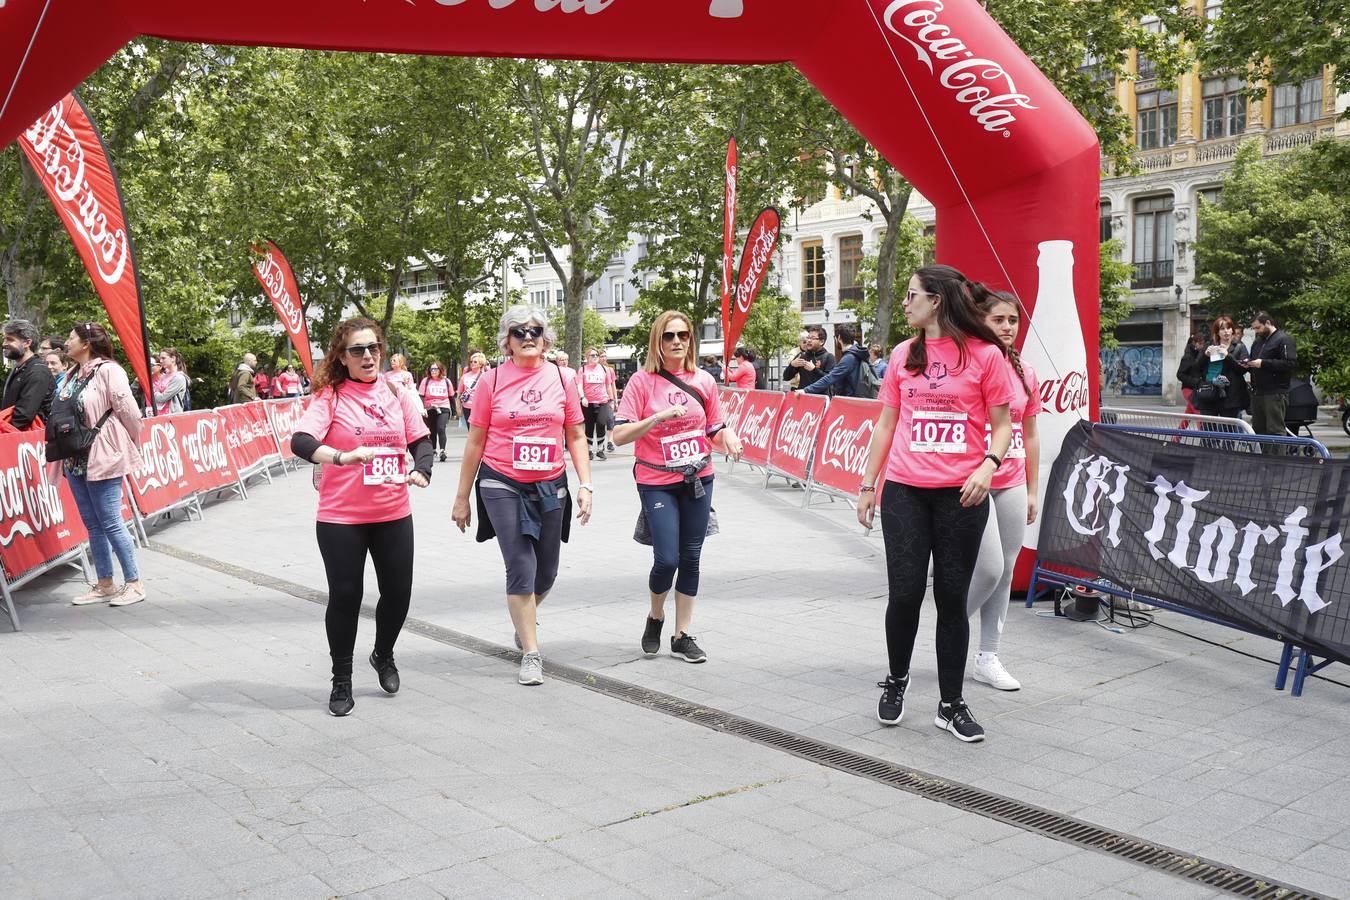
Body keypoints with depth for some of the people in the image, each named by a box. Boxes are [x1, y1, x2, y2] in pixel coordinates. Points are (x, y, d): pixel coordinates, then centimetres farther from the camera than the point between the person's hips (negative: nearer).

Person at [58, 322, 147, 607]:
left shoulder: (108, 370, -12)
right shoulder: (73, 376, 12)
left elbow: (128, 412, -13)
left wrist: (132, 448, -1)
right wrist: (64, 455, 10)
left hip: (102, 458, -8)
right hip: (76, 460, 8)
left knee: (110, 523, -4)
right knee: (92, 525, 11)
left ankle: (134, 583, 6)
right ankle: (104, 586, 19)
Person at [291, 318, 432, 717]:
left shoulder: (396, 394, 4)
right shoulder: (330, 396, -7)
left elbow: (421, 441, 4)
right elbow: (300, 441, -21)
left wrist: (421, 471, -17)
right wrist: (341, 456, -39)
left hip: (393, 514, 4)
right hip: (341, 518, -3)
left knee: (398, 592, 9)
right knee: (345, 596, 3)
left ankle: (383, 655, 39)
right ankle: (341, 681, 21)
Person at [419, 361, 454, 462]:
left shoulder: (446, 381, 6)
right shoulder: (426, 381, 2)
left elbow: (451, 397, 14)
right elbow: (421, 396, -2)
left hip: (443, 409, -1)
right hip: (429, 409, 1)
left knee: (441, 429, -19)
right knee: (432, 431, 9)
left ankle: (442, 451, -19)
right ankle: (433, 450, 25)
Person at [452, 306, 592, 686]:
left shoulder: (562, 380, 3)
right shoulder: (492, 381, -2)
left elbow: (575, 437, 9)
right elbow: (475, 442, 3)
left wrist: (585, 485, -2)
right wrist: (462, 497, 5)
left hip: (550, 486, 3)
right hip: (502, 485, -2)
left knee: (546, 572, 10)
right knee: (521, 568, -9)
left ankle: (524, 620, 42)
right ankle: (531, 654, 2)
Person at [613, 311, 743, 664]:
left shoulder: (704, 381, 3)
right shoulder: (643, 381, -7)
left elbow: (715, 433, 12)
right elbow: (619, 435, -12)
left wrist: (727, 439, -11)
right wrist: (660, 416, -22)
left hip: (698, 479, 4)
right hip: (657, 482, -3)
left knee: (690, 558, 6)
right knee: (667, 559, -9)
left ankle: (682, 636, 18)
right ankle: (655, 617, 23)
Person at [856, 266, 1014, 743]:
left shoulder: (986, 355, -2)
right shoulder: (903, 355, 9)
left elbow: (1002, 424, 1)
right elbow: (886, 425, 14)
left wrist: (989, 465, -17)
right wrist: (866, 485, 12)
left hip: (961, 495, -2)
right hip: (904, 492, 2)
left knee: (952, 597, 4)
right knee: (905, 592, 1)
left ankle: (952, 705, 17)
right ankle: (896, 680, 26)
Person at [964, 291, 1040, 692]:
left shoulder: (1024, 373, 10)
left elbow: (1030, 435, 16)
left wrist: (1032, 490, 15)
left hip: (1012, 485, 6)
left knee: (1005, 573, 9)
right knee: (989, 569, -10)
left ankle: (988, 658, 20)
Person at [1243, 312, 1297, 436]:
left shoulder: (1284, 340, -5)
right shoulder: (1257, 342, 21)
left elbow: (1290, 363, -17)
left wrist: (1263, 363, -19)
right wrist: (1247, 364, 8)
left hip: (1275, 394, -8)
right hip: (1257, 392, 8)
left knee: (1275, 431, -10)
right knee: (1257, 430, 10)